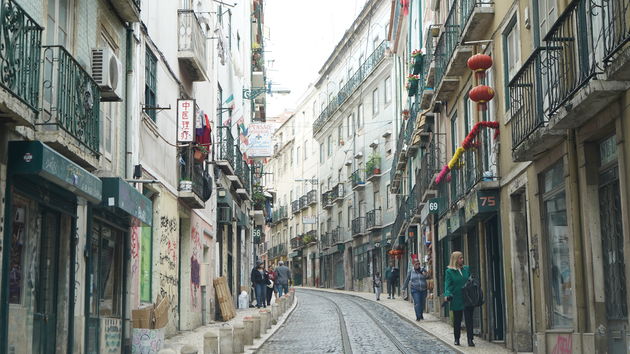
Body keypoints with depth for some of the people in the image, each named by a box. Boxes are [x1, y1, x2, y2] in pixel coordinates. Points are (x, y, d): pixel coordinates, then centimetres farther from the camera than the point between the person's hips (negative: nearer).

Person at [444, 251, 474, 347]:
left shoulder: (466, 269, 7)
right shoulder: (449, 271, -3)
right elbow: (447, 285, -7)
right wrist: (447, 295, -23)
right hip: (456, 300, -2)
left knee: (469, 320, -3)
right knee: (457, 321, 9)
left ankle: (470, 340, -2)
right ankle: (457, 339, 24)